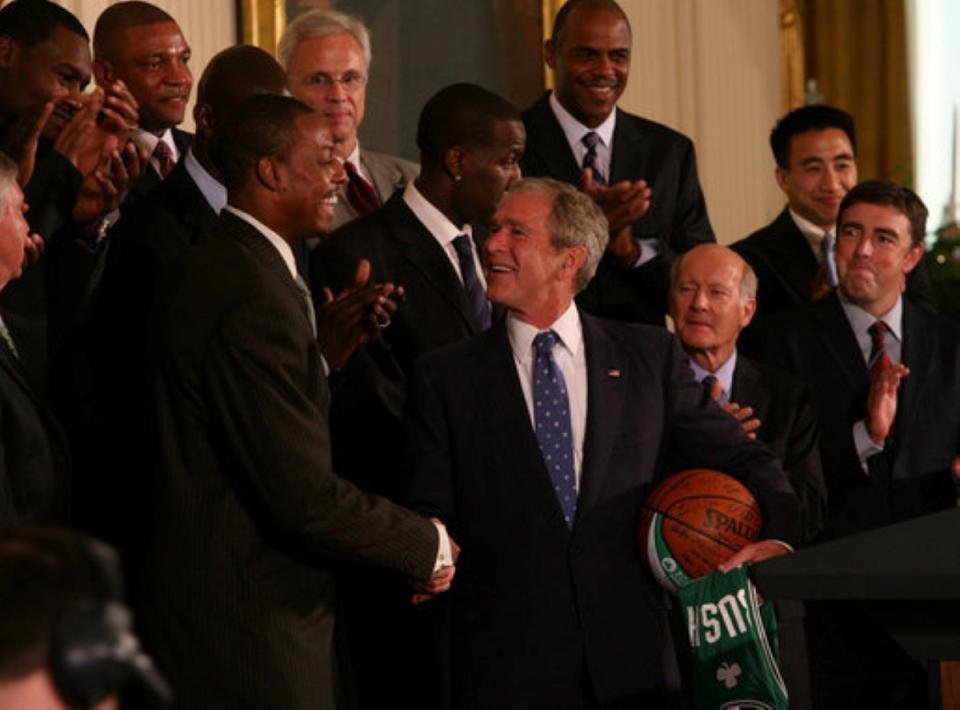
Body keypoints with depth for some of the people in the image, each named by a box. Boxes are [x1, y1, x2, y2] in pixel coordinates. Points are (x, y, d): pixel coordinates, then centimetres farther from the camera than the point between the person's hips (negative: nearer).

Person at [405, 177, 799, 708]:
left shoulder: (652, 356, 9)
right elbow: (429, 510, 6)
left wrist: (774, 537, -7)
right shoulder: (445, 377, 7)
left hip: (631, 662, 1)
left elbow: (740, 459, 11)